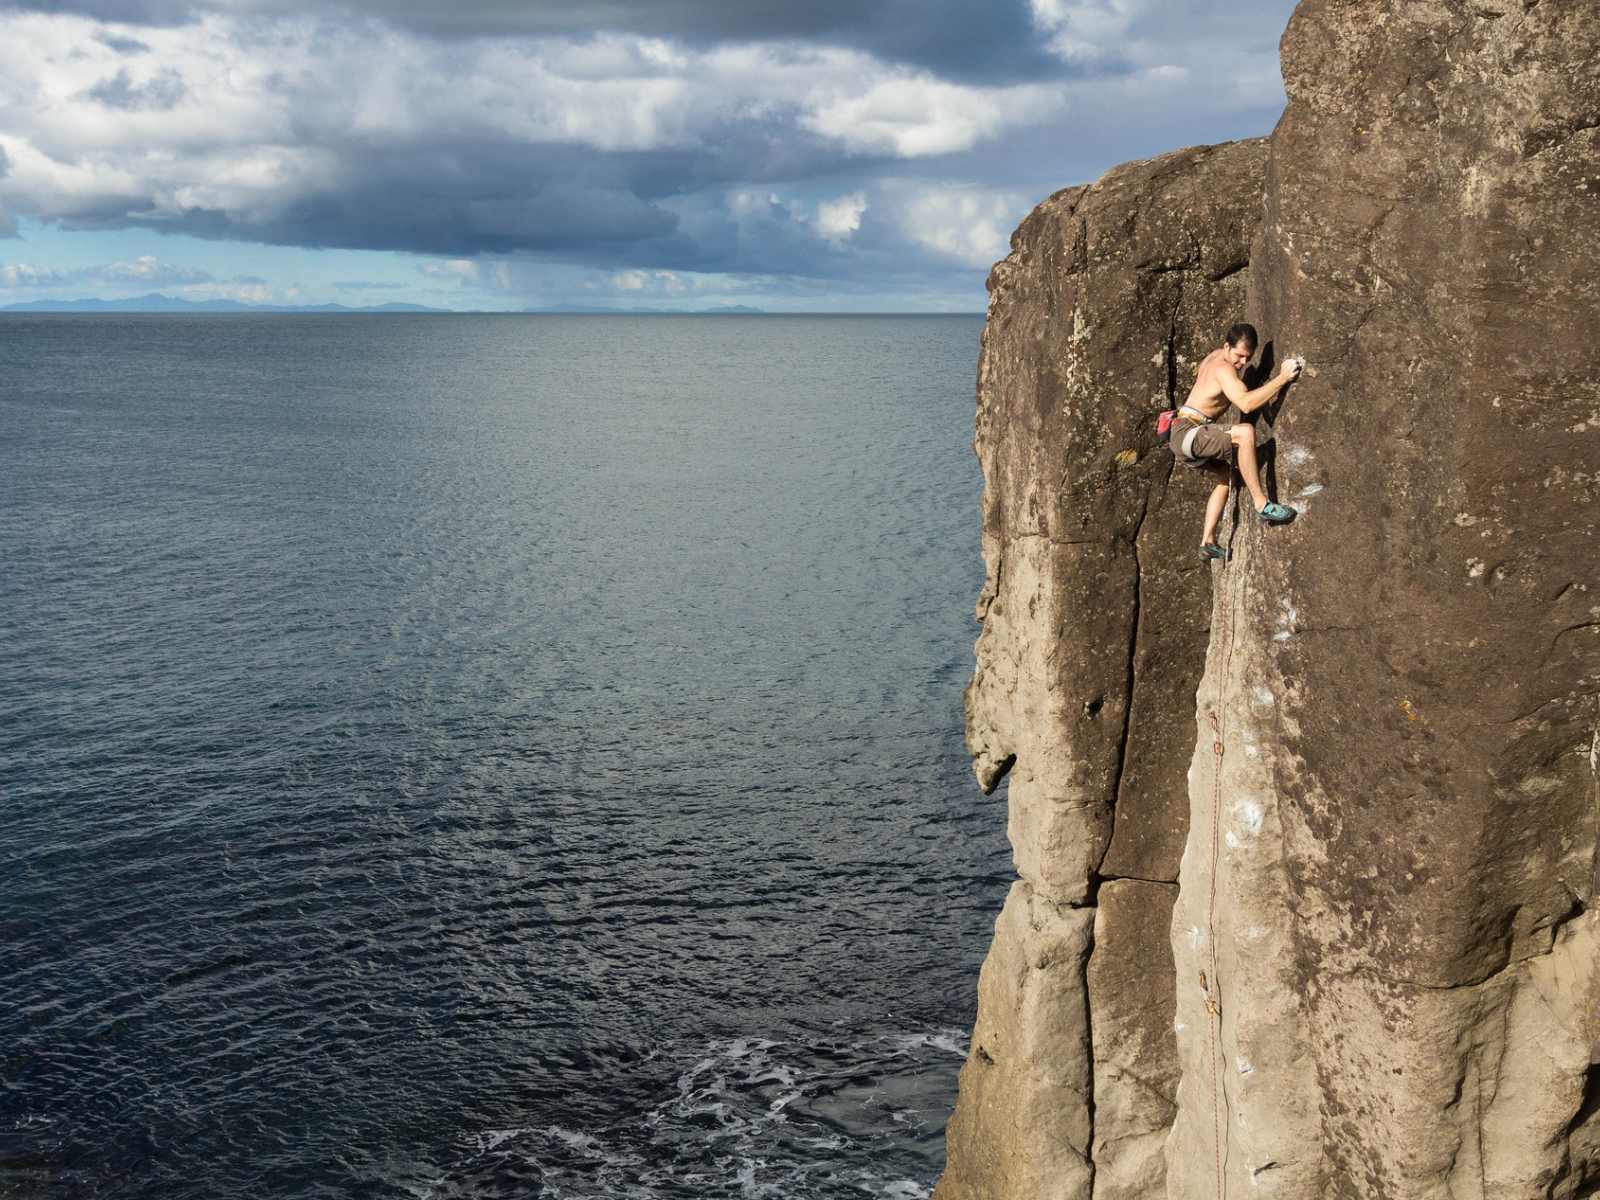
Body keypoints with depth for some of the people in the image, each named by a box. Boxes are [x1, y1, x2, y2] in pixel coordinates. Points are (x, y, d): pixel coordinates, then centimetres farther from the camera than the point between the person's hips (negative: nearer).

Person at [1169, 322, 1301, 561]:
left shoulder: (1216, 357, 14)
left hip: (1186, 437, 11)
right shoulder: (1223, 368, -17)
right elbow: (1246, 403, -32)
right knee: (1245, 432, -30)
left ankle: (1208, 542, 24)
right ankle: (1261, 504, -31)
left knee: (1226, 476, 26)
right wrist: (1281, 379, -30)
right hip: (1188, 432, -11)